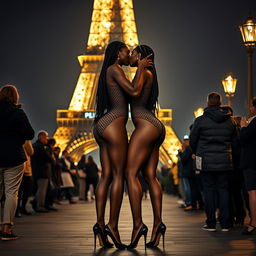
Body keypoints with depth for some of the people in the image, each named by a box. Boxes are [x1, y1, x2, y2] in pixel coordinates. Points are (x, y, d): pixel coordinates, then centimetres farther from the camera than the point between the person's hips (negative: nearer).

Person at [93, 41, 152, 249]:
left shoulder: (108, 74, 26)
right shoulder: (115, 70, -3)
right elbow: (134, 91, -14)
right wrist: (140, 68, 0)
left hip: (101, 126, 10)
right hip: (113, 124, -9)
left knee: (106, 176, 2)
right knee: (119, 175, -9)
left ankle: (100, 223, -5)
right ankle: (113, 225, -12)